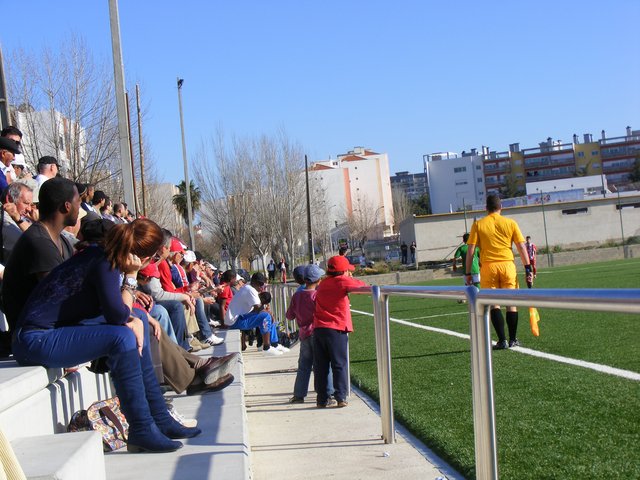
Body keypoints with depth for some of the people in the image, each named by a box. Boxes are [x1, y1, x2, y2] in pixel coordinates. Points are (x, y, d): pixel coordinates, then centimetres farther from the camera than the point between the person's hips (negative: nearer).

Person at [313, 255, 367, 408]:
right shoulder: (343, 281, -4)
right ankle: (341, 397, 0)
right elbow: (362, 286, -2)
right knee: (339, 365, 3)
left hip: (318, 328, 5)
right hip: (336, 329, -5)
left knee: (321, 366, 8)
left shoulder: (322, 284, 14)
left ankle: (322, 399, 12)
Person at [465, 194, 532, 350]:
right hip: (507, 264, 1)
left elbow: (471, 251, 0)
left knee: (494, 304, 4)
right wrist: (528, 268, 7)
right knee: (511, 303, 8)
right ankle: (513, 339, 12)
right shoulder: (510, 223, 4)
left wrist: (467, 273, 5)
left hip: (488, 267, 0)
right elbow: (521, 247, 2)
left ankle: (502, 340, 0)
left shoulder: (478, 225, 3)